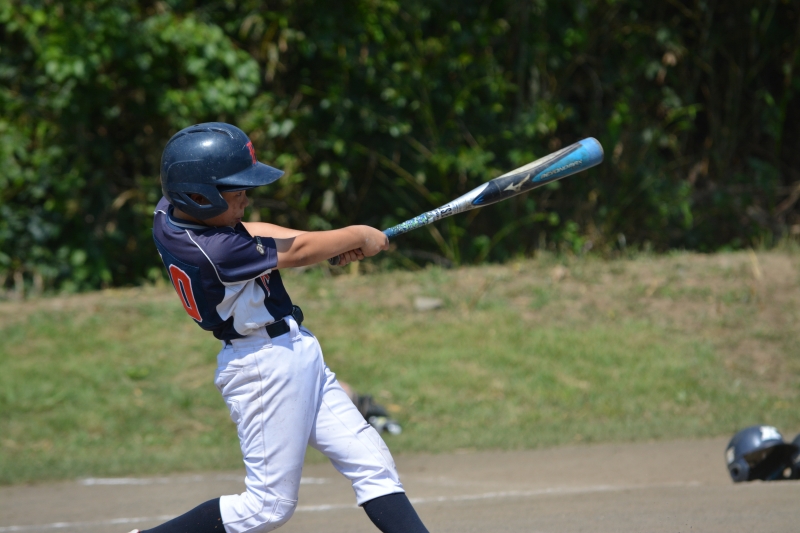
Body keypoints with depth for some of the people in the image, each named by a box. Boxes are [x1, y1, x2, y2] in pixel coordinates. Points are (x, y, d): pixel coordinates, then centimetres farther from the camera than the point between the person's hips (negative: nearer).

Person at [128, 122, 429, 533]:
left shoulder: (170, 213, -2)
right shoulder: (213, 252, -28)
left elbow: (243, 230, 13)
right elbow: (297, 254, -16)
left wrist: (336, 243, 2)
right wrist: (358, 235, 0)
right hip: (266, 366, -10)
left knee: (373, 466, 7)